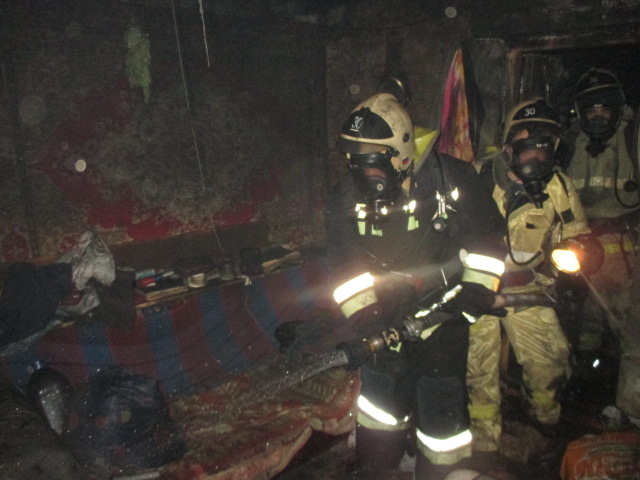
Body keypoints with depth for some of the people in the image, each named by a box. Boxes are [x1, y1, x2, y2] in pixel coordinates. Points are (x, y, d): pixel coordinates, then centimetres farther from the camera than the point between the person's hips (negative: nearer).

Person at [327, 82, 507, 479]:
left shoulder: (450, 179, -15)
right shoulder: (346, 197, -7)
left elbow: (487, 235, -3)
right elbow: (345, 264, -1)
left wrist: (477, 289, -9)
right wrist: (363, 320, -8)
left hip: (442, 306, -2)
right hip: (385, 313, 3)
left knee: (441, 397, 1)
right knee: (381, 386, 11)